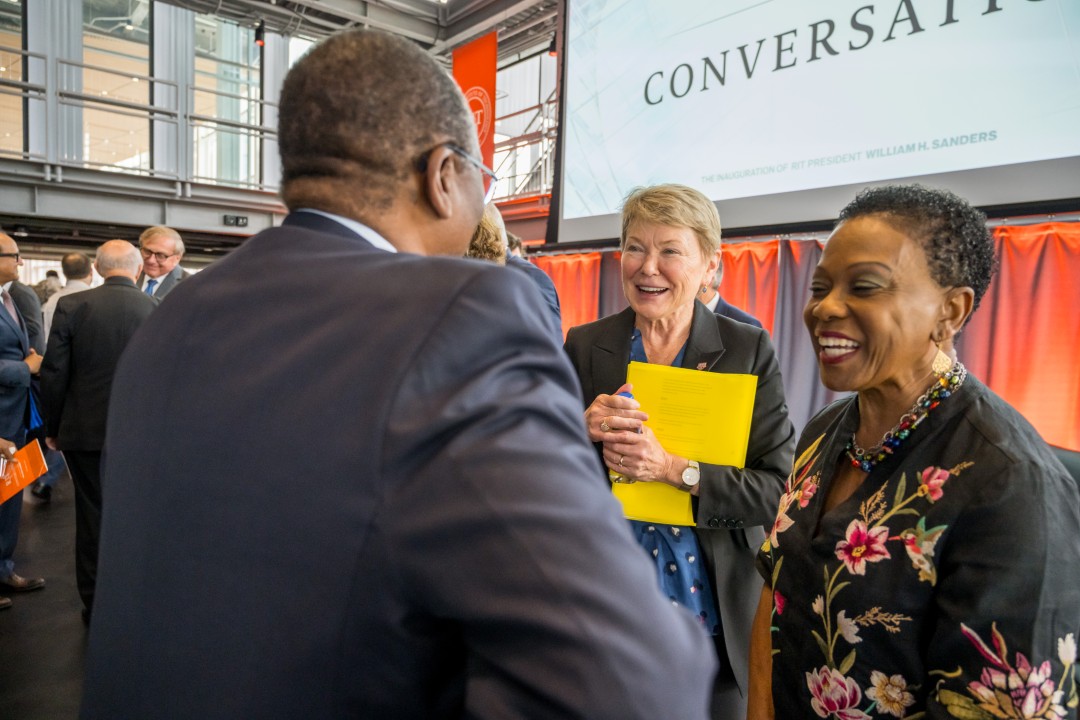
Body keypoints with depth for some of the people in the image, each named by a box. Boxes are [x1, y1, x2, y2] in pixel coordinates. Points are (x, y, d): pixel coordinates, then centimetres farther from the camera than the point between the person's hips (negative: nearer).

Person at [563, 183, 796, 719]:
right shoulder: (584, 346, -3)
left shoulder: (749, 350, -6)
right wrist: (582, 432, -21)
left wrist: (675, 469, -25)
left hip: (713, 619, -1)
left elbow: (778, 489, -11)